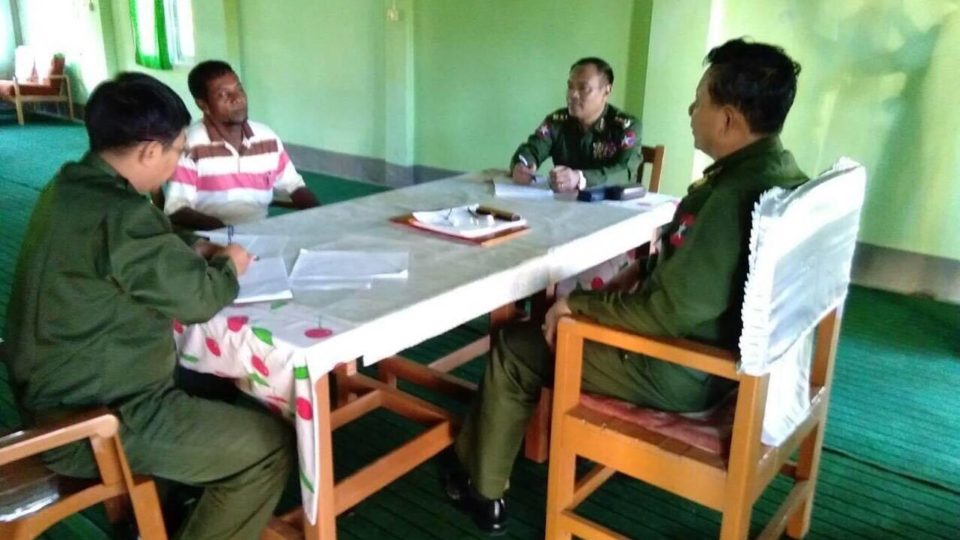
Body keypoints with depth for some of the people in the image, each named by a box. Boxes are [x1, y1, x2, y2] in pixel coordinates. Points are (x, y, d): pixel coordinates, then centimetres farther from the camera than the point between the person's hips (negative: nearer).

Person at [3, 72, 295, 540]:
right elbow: (199, 299, -19)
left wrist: (189, 256, 6)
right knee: (272, 445, -6)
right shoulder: (120, 213, -27)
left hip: (58, 397, 10)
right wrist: (227, 267, 1)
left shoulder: (68, 187, 3)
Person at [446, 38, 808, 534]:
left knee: (515, 348, 5)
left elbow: (672, 313, -30)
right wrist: (642, 274, 6)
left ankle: (481, 490, 25)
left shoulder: (734, 196, -31)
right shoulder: (780, 173, 0)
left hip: (685, 371, -9)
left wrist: (578, 303, -17)